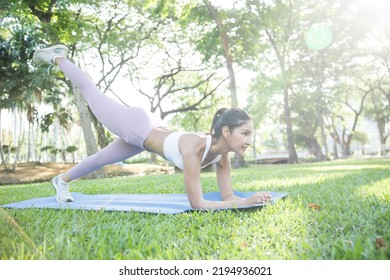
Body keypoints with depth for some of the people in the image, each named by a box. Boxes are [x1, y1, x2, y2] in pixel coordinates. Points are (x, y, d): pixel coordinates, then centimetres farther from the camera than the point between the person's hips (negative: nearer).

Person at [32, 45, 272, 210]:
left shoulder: (222, 155, -19)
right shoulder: (195, 147, -41)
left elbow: (227, 196, -12)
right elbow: (197, 203, -40)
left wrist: (247, 200, -30)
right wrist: (246, 203, -42)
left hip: (148, 132, 6)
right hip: (134, 125, -6)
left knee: (102, 159, 27)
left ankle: (62, 180, 56)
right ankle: (57, 58, 45)